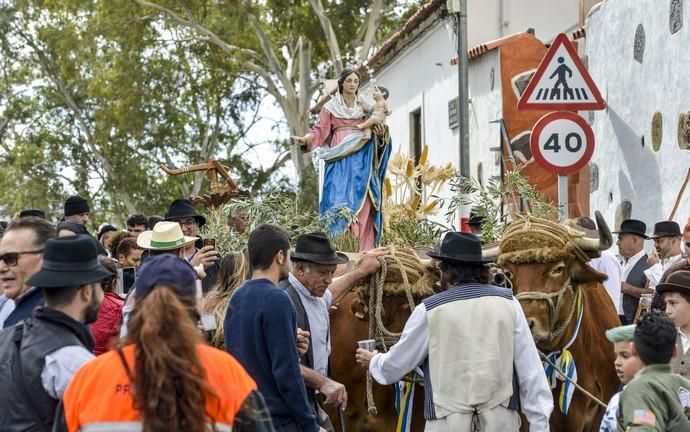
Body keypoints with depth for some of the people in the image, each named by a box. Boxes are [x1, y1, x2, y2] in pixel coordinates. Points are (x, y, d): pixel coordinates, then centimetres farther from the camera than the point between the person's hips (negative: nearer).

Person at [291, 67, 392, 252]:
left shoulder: (364, 106, 18)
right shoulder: (330, 107, 11)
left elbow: (372, 131, 17)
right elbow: (319, 132, 4)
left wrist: (380, 135, -5)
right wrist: (305, 140, -15)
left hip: (362, 160, 2)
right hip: (340, 159, -2)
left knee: (363, 201, -8)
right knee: (339, 200, -13)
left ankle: (365, 250, -11)